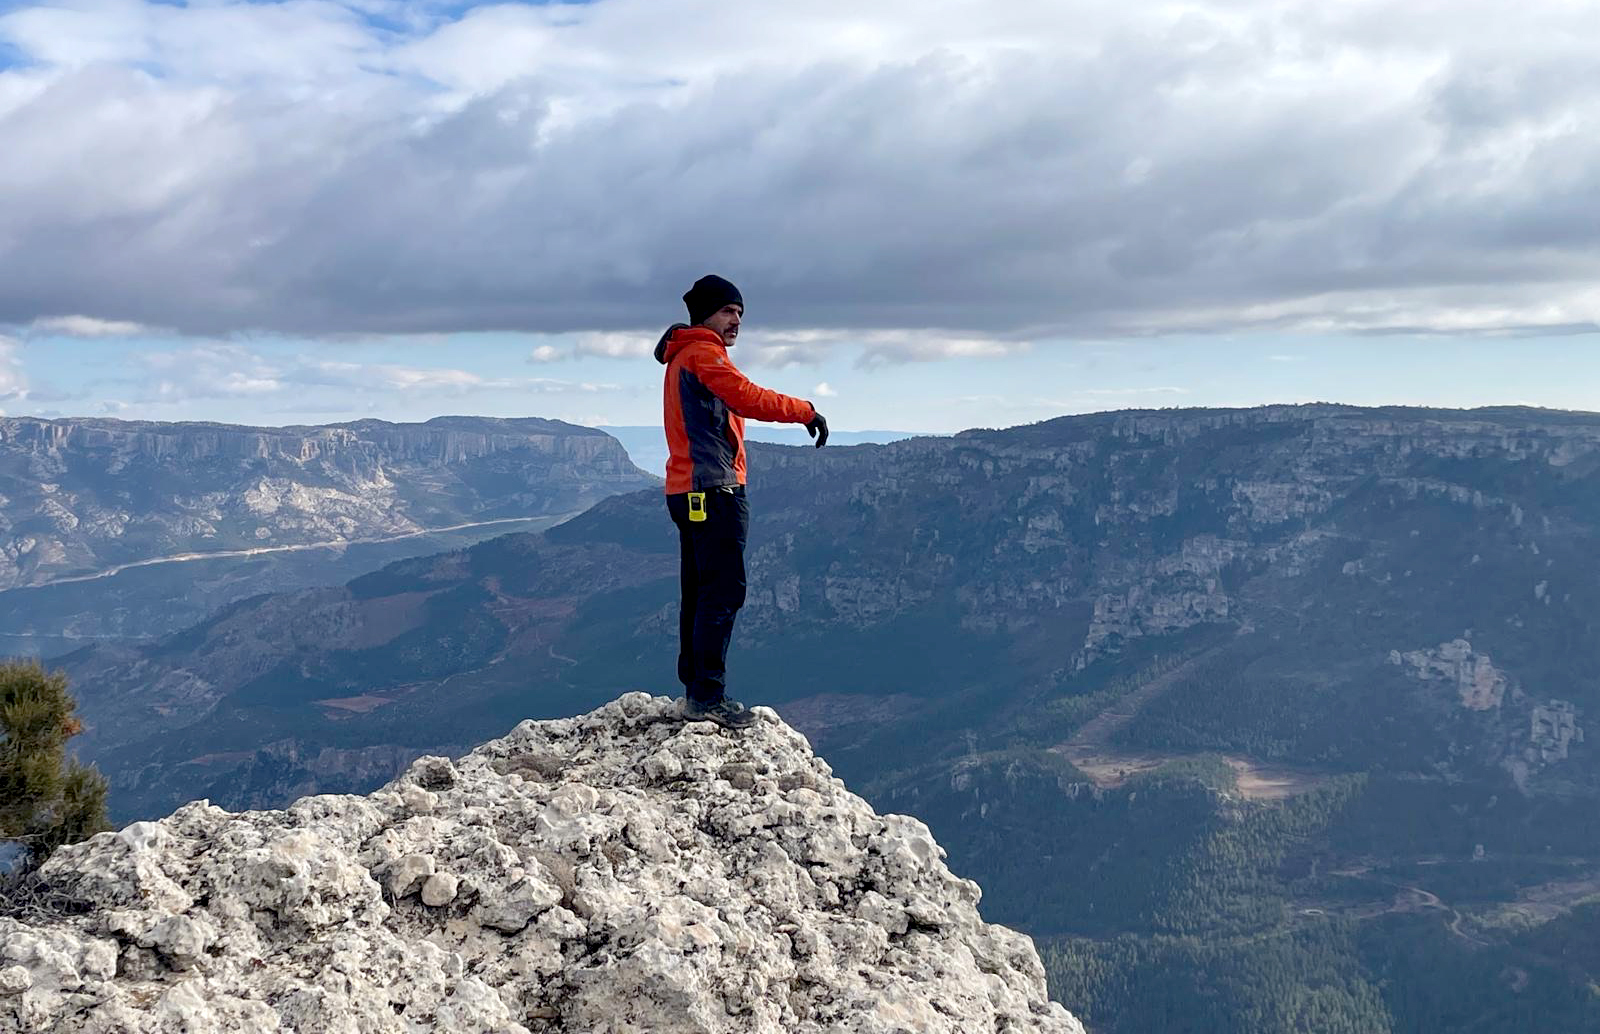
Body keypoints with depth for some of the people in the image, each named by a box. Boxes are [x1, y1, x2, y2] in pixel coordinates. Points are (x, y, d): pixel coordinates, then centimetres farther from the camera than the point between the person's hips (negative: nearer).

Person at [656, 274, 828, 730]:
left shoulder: (681, 358, 23)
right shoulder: (703, 354, -9)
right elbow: (749, 398, -21)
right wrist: (806, 411, -13)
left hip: (688, 491, 11)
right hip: (713, 488, -11)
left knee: (699, 593, 13)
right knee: (724, 591, -11)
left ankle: (695, 689, 17)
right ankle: (707, 696, -11)